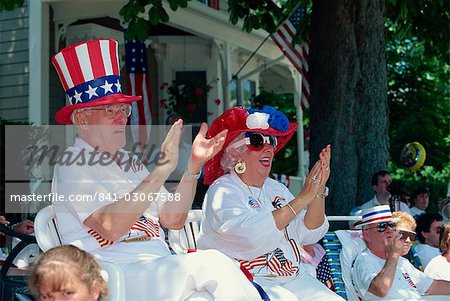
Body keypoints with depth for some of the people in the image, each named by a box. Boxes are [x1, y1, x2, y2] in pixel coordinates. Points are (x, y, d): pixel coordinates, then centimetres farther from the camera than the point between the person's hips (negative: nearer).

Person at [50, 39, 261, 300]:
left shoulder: (130, 162, 23)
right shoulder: (74, 164, -1)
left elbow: (172, 219, 16)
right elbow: (110, 228, -17)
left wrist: (194, 166, 3)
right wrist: (163, 169, -19)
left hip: (160, 273, 6)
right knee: (213, 263, -26)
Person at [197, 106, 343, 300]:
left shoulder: (276, 189, 16)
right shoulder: (222, 191, -5)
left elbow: (310, 233, 7)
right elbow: (253, 236, -22)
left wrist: (319, 192, -9)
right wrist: (302, 199, -20)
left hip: (294, 280, 7)